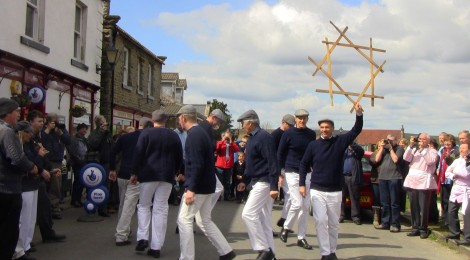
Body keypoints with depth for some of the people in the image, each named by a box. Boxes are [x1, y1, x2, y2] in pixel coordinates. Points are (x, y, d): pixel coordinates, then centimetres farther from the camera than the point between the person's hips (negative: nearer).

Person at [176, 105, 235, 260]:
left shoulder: (194, 135, -16)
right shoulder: (202, 132, 14)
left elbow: (197, 164, -24)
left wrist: (191, 189, -25)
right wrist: (187, 176, 24)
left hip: (198, 186, -10)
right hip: (206, 185, 10)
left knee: (184, 220, -3)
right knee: (205, 221, 15)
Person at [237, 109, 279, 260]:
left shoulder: (263, 137, -17)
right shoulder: (252, 138, 13)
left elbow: (272, 163, -22)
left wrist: (274, 187, -26)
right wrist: (245, 180, 20)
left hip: (264, 182, -10)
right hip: (257, 182, 10)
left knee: (248, 214, -14)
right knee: (262, 218, 11)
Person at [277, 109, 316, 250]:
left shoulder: (312, 134, 5)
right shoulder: (288, 133, -6)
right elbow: (280, 153, 0)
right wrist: (282, 169, 1)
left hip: (307, 173, 4)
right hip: (292, 173, -4)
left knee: (305, 206, 4)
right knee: (297, 203, -13)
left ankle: (301, 238, 13)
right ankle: (286, 227, 13)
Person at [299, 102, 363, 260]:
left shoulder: (340, 142, 0)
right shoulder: (313, 145, -1)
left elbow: (356, 130, -7)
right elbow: (304, 164, 5)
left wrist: (359, 114, -24)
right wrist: (302, 184, -2)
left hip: (335, 191, 1)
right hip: (317, 191, -1)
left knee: (334, 223, 10)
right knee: (321, 221, -7)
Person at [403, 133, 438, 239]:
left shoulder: (432, 151, 8)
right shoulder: (414, 150, 19)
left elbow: (430, 161, -10)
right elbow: (406, 158, 4)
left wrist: (423, 149, -8)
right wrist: (410, 146, -4)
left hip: (424, 182, -4)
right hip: (412, 181, 4)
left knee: (423, 208, -4)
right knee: (413, 207, 5)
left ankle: (423, 229, 3)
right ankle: (415, 228, 12)